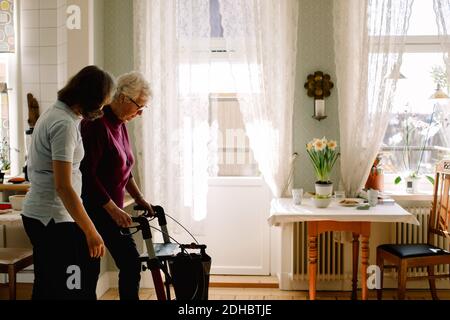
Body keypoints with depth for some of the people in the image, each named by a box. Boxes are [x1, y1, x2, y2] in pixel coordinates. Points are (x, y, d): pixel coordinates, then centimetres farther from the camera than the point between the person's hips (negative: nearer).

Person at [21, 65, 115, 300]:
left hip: (37, 214, 10)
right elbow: (63, 186, -24)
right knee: (78, 289, -5)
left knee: (46, 289, 17)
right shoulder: (65, 124, -19)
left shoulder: (54, 113, 12)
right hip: (54, 220, -10)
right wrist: (91, 232, -22)